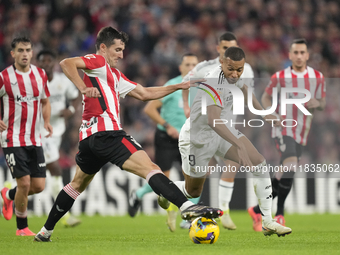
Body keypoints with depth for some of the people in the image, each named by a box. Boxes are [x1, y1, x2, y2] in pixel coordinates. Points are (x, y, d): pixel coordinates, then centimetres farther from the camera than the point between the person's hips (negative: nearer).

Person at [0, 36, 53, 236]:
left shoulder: (41, 75, 6)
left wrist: (47, 121, 2)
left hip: (35, 140, 5)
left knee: (39, 186, 2)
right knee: (24, 183, -12)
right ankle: (22, 227, 7)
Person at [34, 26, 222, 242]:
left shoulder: (115, 75, 28)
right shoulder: (98, 62, 2)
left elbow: (144, 94, 29)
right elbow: (67, 63, -14)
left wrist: (178, 86, 27)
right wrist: (84, 88, -25)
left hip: (89, 136, 10)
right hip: (106, 132, -10)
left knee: (78, 183, 24)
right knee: (149, 167, -20)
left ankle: (46, 231, 29)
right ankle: (186, 206, -37)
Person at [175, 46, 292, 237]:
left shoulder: (234, 76, -7)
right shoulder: (215, 82, -34)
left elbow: (243, 87, 21)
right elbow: (213, 120, -48)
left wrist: (263, 113, 20)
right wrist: (239, 145, -57)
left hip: (222, 130, 8)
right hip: (198, 137, -8)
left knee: (259, 163, -9)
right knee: (193, 192, 6)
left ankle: (268, 222, -5)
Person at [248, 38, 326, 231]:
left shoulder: (318, 77, 4)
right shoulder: (280, 77, -3)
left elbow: (323, 102, 12)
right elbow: (266, 96, 8)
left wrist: (317, 103, -12)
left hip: (302, 133, 4)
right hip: (284, 128, -4)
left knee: (284, 175, 7)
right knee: (291, 166, -25)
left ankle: (258, 210, 22)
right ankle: (280, 213, -14)